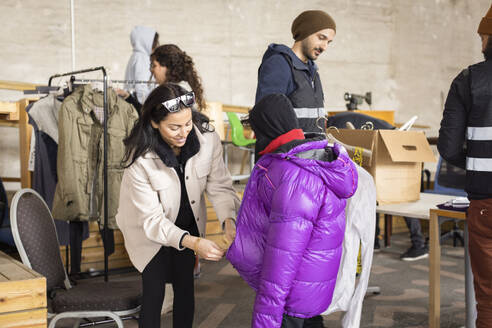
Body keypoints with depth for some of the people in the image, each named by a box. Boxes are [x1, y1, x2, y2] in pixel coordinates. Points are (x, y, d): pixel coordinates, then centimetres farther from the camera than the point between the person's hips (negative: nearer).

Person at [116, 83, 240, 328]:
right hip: (151, 231, -3)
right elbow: (152, 219, -28)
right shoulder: (140, 159, -31)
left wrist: (228, 220, -36)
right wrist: (192, 243, -41)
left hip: (187, 224, 3)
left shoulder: (207, 139, -23)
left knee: (185, 287, 12)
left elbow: (219, 185, -16)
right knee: (154, 293, -1)